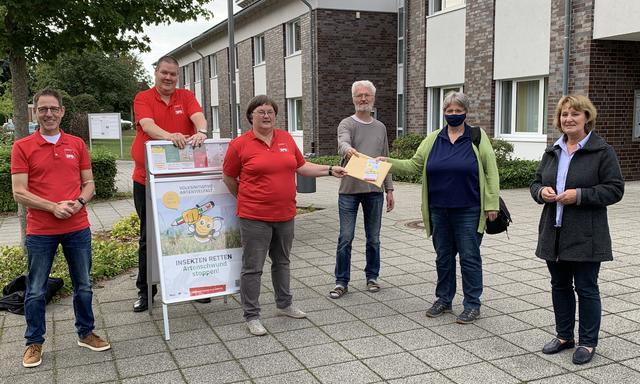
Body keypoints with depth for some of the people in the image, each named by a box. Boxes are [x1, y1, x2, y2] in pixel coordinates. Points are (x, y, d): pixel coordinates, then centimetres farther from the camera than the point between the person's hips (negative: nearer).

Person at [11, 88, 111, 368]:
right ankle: (34, 342, 24)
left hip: (78, 228, 3)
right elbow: (19, 193, -7)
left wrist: (78, 202, -10)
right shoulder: (22, 147, -2)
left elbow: (88, 183, 10)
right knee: (36, 291, 7)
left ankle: (86, 333, 29)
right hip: (40, 231, -2)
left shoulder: (77, 144, 6)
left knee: (84, 286, 12)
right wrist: (53, 207, -18)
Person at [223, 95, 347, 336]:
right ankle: (251, 316, 12)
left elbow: (302, 167, 15)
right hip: (255, 217, -5)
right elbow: (228, 178, 3)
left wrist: (330, 170, 9)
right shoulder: (240, 144, -7)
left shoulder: (286, 138, 6)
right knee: (253, 268, 1)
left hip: (285, 215, 5)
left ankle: (284, 304, 36)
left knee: (282, 261, 20)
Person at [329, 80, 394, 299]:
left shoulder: (380, 128, 12)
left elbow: (385, 161, 15)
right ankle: (342, 282, 10)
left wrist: (389, 189, 11)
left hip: (374, 191, 4)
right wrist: (348, 150, -48)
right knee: (345, 238, 0)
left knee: (373, 238, 11)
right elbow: (342, 143, -24)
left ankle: (372, 277, 26)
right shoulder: (347, 124, -1)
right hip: (349, 190, -4)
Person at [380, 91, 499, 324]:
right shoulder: (433, 139, 8)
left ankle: (472, 305, 14)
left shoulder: (478, 137, -1)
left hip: (468, 211, -4)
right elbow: (413, 166, 8)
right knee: (443, 257, 13)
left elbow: (490, 172, -3)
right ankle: (444, 300, 27)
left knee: (469, 257, 2)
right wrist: (388, 163, -5)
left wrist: (492, 204, -8)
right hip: (439, 211, 4)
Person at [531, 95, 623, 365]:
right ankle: (564, 336, 29)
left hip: (586, 236, -6)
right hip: (554, 233, 6)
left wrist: (579, 195, -21)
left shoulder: (602, 151, -7)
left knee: (586, 288, 3)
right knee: (560, 286, 14)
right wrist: (541, 191, -7)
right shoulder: (552, 152, 12)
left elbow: (615, 189, -10)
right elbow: (536, 182, 16)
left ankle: (588, 342, 17)